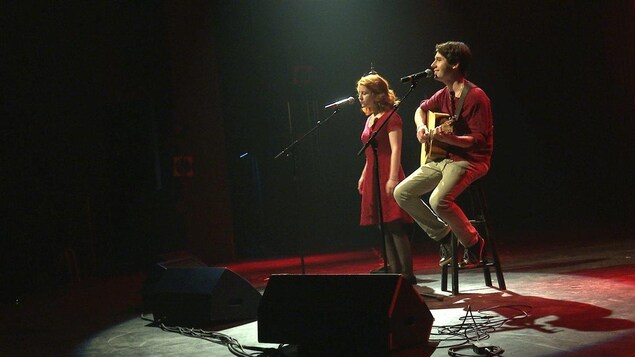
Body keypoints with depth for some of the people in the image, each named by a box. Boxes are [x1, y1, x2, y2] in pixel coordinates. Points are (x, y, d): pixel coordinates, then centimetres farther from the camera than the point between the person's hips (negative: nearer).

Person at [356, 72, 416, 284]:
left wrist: (393, 178, -22)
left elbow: (395, 149, -15)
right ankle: (394, 272, 13)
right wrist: (363, 177, 22)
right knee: (384, 228, 8)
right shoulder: (369, 120, 18)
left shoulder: (391, 117, -7)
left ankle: (407, 274, -6)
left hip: (387, 175, -9)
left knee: (394, 225, -10)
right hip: (372, 176, 9)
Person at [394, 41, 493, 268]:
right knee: (401, 193, 1)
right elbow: (421, 109, 29)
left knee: (439, 200, -32)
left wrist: (447, 137, -33)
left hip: (470, 160, -9)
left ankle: (473, 243, -6)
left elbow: (479, 140, -21)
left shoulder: (475, 96, -16)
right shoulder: (444, 94, 9)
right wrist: (421, 127, 8)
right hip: (442, 158, 9)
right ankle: (443, 235, 11)